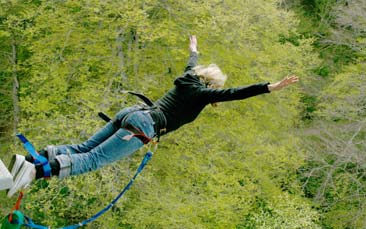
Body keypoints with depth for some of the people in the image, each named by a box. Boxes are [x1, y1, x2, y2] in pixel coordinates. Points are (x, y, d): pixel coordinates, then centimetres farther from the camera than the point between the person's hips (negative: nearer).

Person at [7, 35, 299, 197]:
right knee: (91, 159, -18)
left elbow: (192, 62, 47)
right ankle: (35, 170, -33)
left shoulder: (189, 79, 24)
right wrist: (273, 87, -6)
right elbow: (235, 93, -6)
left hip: (131, 113, 8)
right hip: (142, 126, -8)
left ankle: (32, 157, -9)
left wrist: (193, 48, 68)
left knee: (83, 148, 6)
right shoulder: (203, 91, 4)